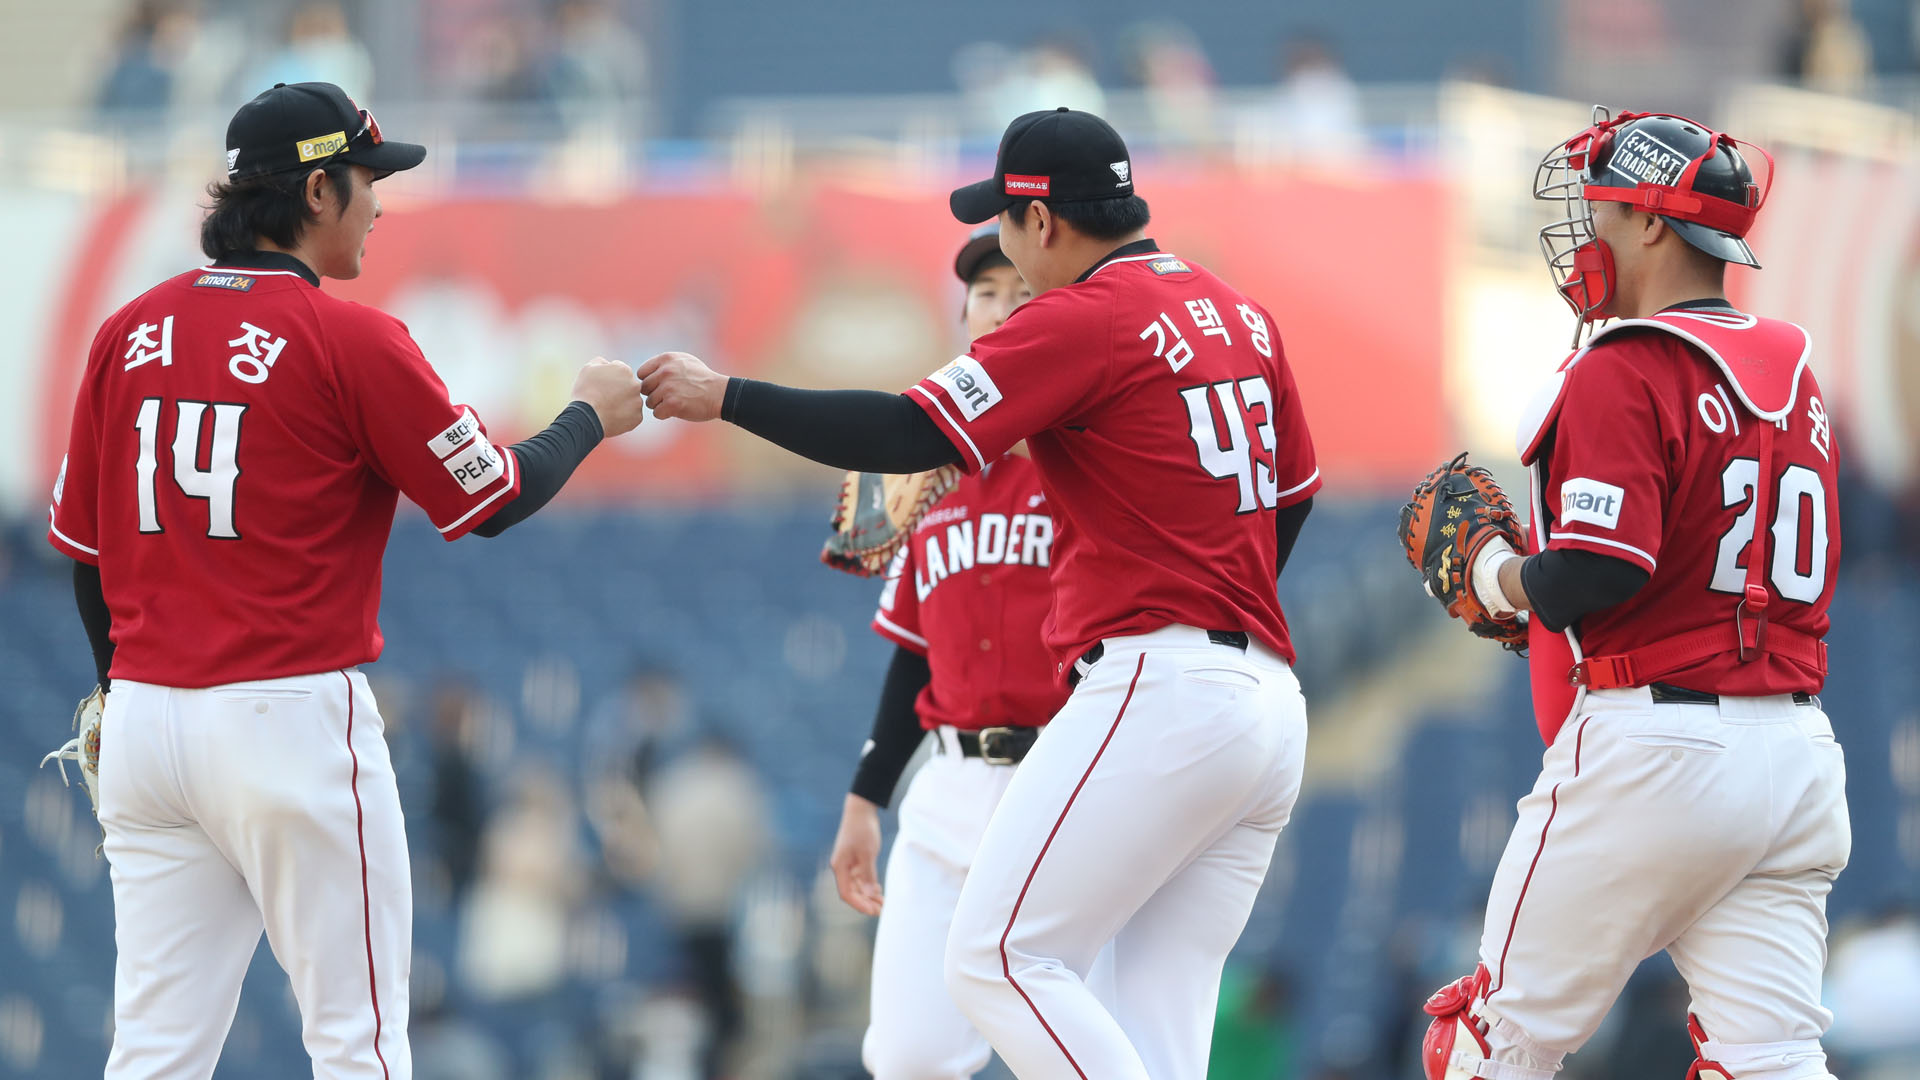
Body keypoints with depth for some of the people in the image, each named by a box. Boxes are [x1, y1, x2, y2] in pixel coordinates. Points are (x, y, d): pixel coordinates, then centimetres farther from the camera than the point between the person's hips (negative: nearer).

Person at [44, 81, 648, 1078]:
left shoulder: (129, 333, 7)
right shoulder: (352, 341, -9)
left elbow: (81, 545, 14)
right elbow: (491, 499, -2)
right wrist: (589, 417, 15)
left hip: (143, 723, 6)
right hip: (291, 723, -6)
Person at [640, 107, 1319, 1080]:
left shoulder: (1083, 317, -7)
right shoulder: (1240, 315, 18)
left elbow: (905, 434, -13)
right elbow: (1293, 494, 25)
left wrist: (724, 397, -3)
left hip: (1159, 696, -9)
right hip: (1269, 702, 9)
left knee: (998, 959, -10)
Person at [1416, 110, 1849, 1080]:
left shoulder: (1624, 372, -10)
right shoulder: (1791, 370, 15)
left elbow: (1601, 572, -21)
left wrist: (1507, 579, 0)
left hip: (1653, 742, -7)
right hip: (1799, 761, 7)